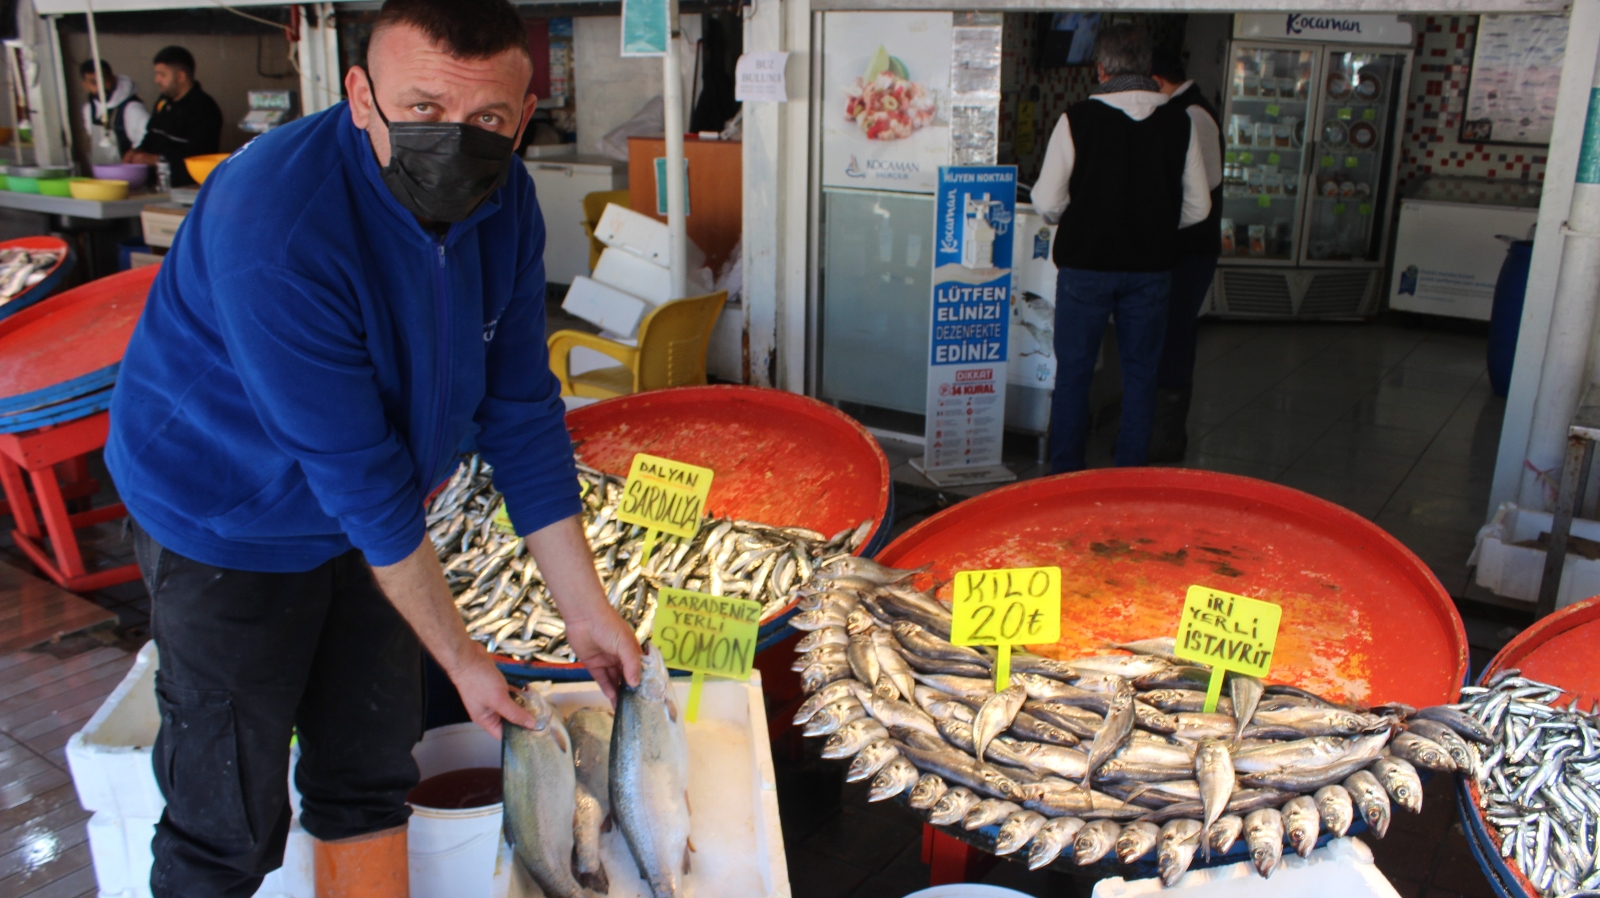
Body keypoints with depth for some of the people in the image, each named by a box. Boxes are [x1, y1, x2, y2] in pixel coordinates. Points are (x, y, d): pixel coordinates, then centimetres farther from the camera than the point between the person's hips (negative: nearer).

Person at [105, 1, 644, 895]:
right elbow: (361, 478, -29)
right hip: (227, 520, -6)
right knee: (229, 825, 5)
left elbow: (522, 411, -7)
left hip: (367, 521, 6)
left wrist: (587, 609, -6)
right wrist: (461, 657, -19)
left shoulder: (504, 202, -13)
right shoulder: (275, 226, -33)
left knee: (370, 776, 17)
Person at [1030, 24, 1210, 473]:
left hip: (1085, 264, -2)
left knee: (1073, 370, 9)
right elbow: (1197, 207, 3)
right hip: (1150, 267, 2)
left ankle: (1066, 473, 15)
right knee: (1140, 372, 14)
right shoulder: (1180, 123, -2)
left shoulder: (1077, 119, -11)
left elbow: (1047, 203, -9)